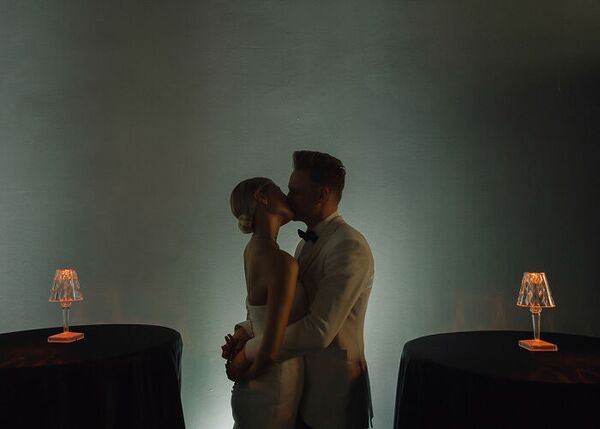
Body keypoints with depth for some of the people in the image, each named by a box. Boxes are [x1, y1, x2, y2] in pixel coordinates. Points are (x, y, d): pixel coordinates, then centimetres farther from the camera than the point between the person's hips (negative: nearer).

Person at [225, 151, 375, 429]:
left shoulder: (349, 247, -22)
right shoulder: (309, 241, 9)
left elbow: (318, 330, -28)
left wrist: (250, 352, -21)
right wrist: (247, 330, -8)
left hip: (334, 388, -8)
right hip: (303, 378, 8)